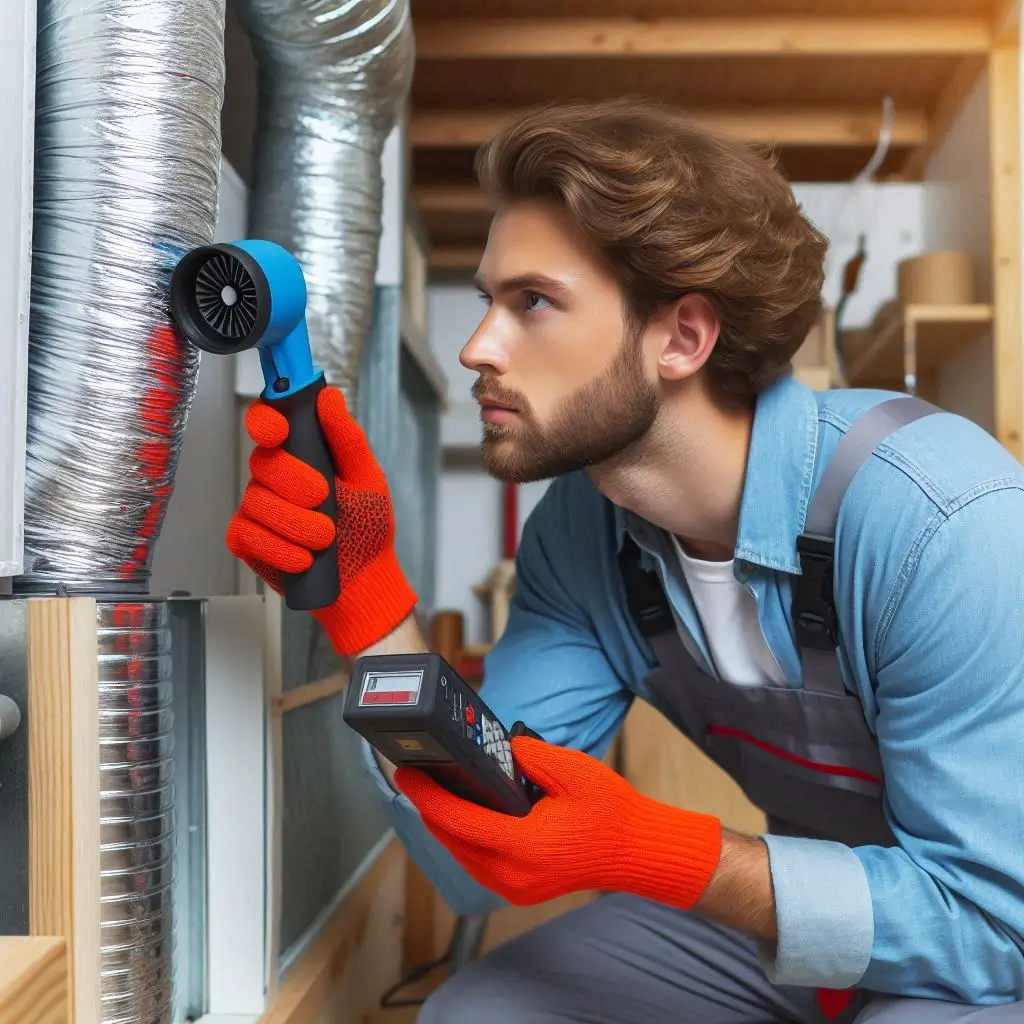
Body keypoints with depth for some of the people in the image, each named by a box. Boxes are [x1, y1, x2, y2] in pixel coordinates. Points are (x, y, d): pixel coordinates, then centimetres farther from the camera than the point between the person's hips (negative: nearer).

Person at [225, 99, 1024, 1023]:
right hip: (807, 901, 5)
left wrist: (647, 852, -36)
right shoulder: (577, 535, -11)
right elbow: (481, 866, -12)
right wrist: (362, 591, -24)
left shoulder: (938, 520, -31)